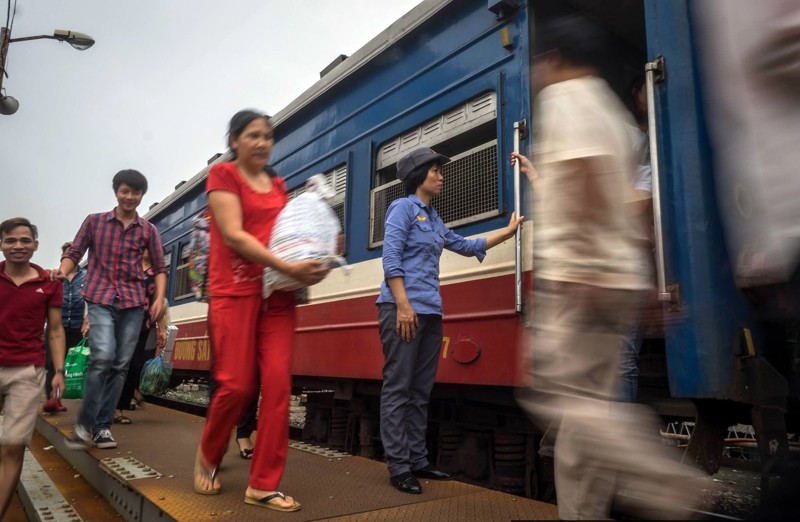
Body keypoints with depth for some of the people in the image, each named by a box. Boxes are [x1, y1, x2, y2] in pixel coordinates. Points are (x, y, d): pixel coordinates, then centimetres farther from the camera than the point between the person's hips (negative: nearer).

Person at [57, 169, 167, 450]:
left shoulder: (148, 230, 11)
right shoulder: (94, 221, 9)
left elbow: (160, 267, 10)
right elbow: (74, 252, 7)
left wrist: (160, 298, -4)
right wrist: (63, 269, -15)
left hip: (134, 303, 2)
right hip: (101, 298, -2)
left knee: (120, 365, 2)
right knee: (102, 357, -19)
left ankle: (103, 426, 14)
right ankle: (84, 423, -2)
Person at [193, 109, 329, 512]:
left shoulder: (279, 186, 18)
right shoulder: (222, 174, 1)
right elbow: (234, 236, -12)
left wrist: (311, 264, -7)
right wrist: (289, 268, -20)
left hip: (278, 293, 5)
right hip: (235, 291, -4)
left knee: (278, 384, -4)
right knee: (237, 385, -3)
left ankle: (263, 485, 7)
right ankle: (207, 456, 28)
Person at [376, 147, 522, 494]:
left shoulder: (434, 219, 21)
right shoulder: (403, 207, -1)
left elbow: (465, 246, 30)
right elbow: (390, 259, -11)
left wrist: (507, 232, 32)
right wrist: (403, 305, -20)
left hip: (430, 311, 8)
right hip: (403, 308, -8)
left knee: (421, 390, 10)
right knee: (398, 388, -5)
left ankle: (417, 460, 17)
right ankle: (398, 466, 1)